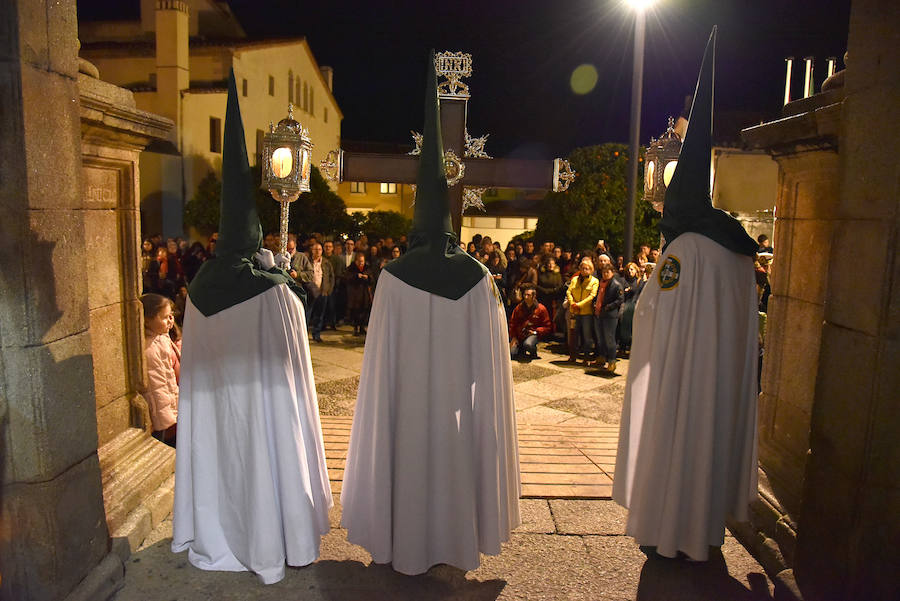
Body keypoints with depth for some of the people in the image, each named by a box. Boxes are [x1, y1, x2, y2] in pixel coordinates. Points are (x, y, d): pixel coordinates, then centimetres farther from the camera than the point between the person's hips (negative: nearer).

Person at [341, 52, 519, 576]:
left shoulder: (394, 275, -13)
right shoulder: (477, 276, -9)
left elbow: (383, 353, -8)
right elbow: (488, 356, -4)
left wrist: (393, 390, 6)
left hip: (405, 400, -1)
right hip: (460, 399, 1)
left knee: (409, 458, 14)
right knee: (457, 455, 17)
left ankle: (407, 541, 30)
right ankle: (457, 536, 33)